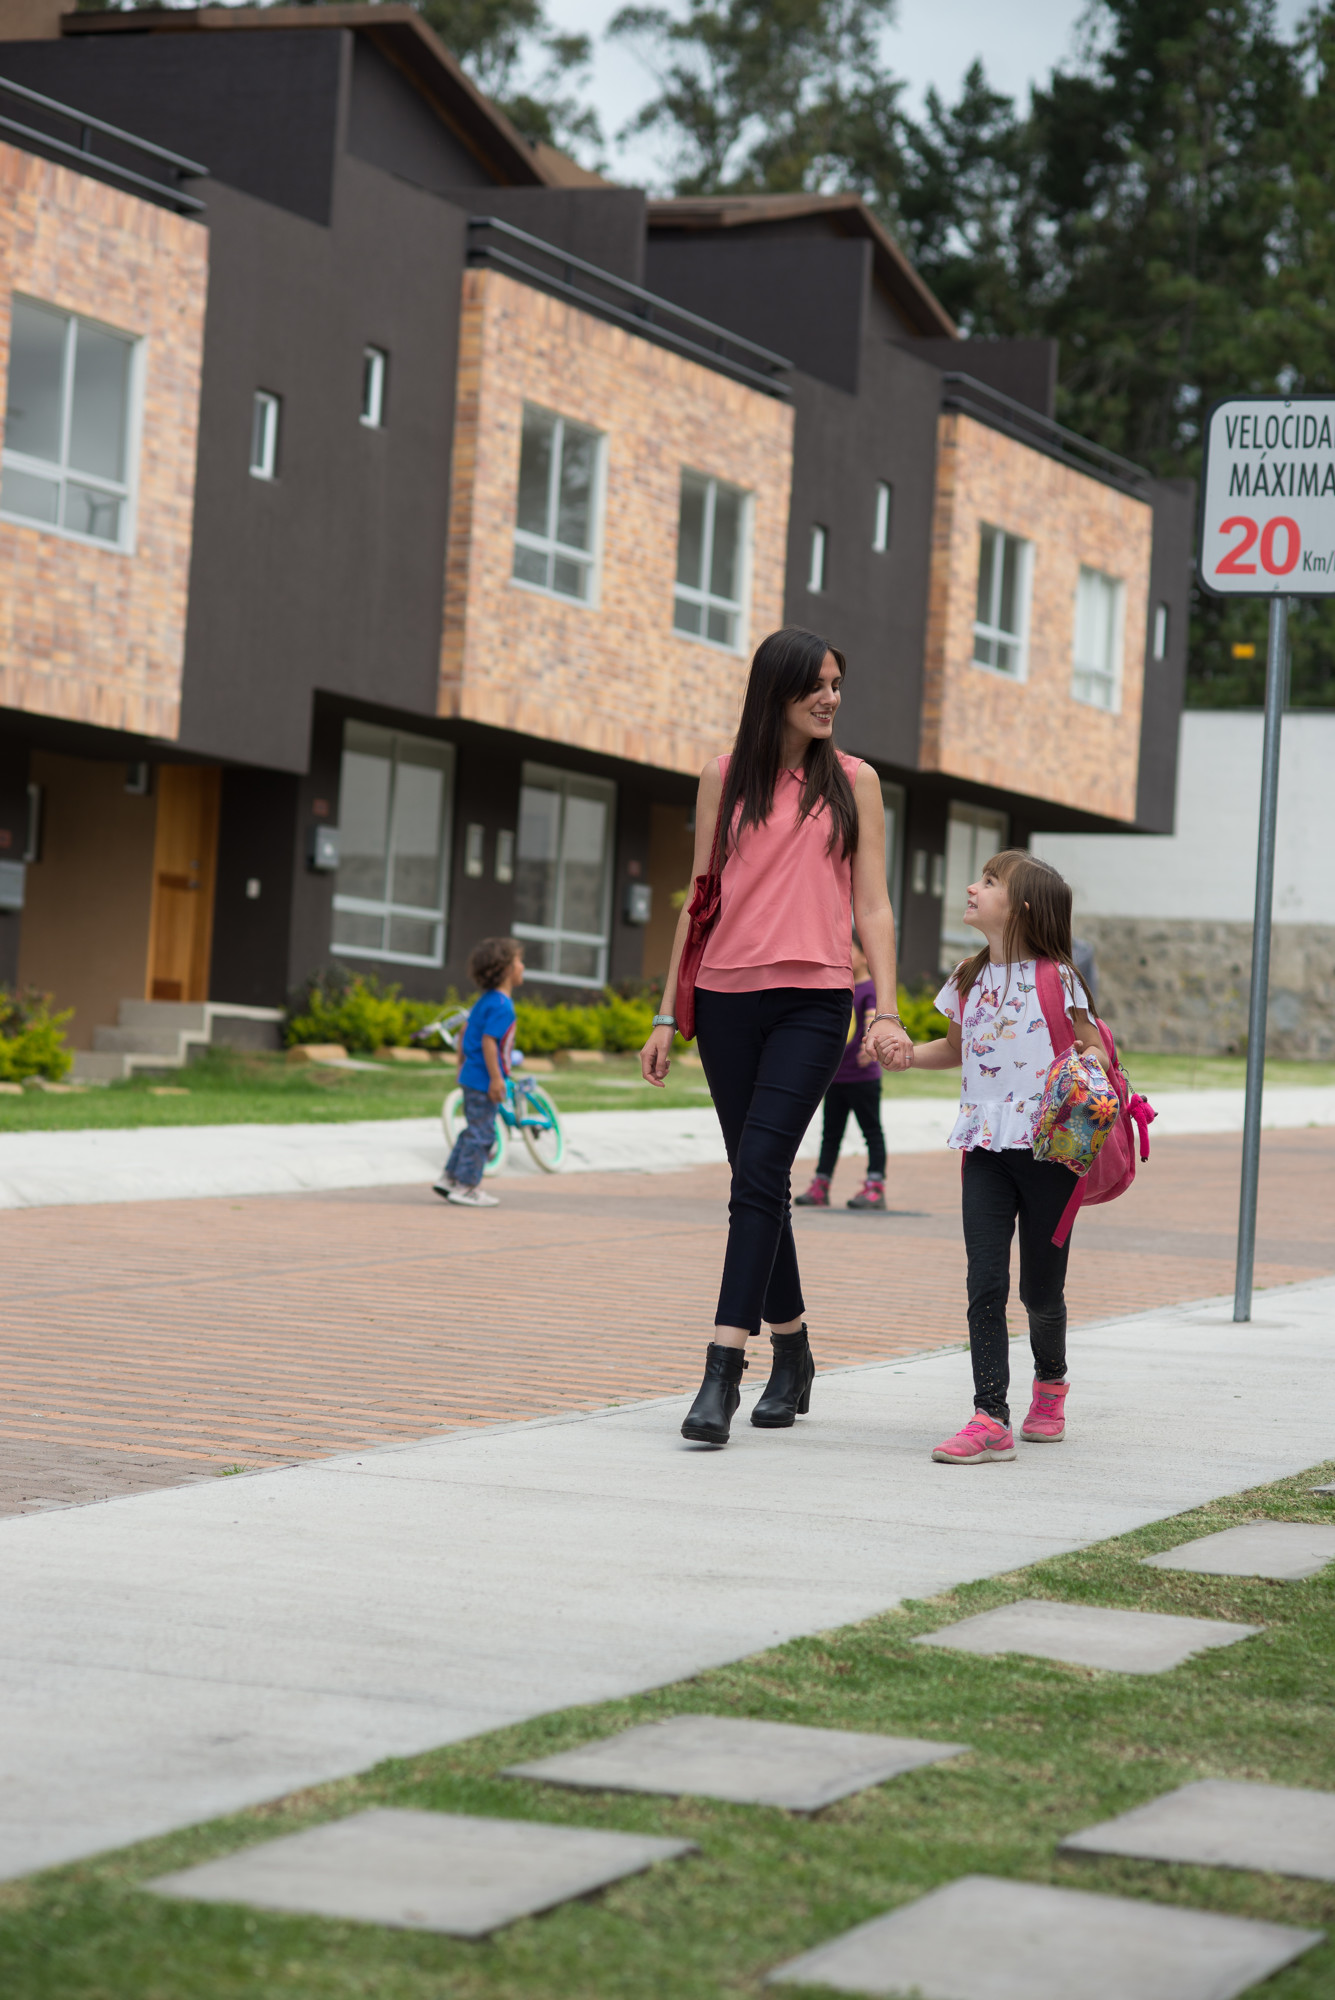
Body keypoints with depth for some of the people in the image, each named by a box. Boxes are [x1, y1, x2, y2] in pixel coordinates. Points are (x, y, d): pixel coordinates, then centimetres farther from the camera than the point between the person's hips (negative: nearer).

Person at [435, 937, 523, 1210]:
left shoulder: (486, 1000, 11)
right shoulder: (501, 1006, -19)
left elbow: (467, 1031, 20)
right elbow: (488, 1041, -25)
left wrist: (463, 1062, 31)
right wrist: (496, 1078, -24)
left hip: (471, 1075, 10)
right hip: (483, 1080, -10)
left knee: (474, 1131, 19)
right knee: (481, 1134, -2)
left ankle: (449, 1178, 23)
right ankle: (466, 1187, 3)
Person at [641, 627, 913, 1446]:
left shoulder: (855, 781, 7)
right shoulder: (723, 778, 10)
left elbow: (873, 907, 6)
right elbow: (700, 899, 13)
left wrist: (888, 1012, -4)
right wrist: (668, 1016, 9)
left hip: (814, 1001, -3)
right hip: (728, 999, 3)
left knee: (758, 1171, -15)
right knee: (761, 1180, 8)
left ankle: (724, 1370, -19)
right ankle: (792, 1353, 22)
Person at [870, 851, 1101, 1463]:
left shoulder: (1055, 977, -4)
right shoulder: (970, 979, 12)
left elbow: (1094, 1048, -1)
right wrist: (901, 1054, 10)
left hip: (1047, 1148, -4)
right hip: (986, 1149, 4)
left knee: (1039, 1290, 7)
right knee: (985, 1283, -9)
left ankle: (1051, 1381, 35)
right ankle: (991, 1417, -10)